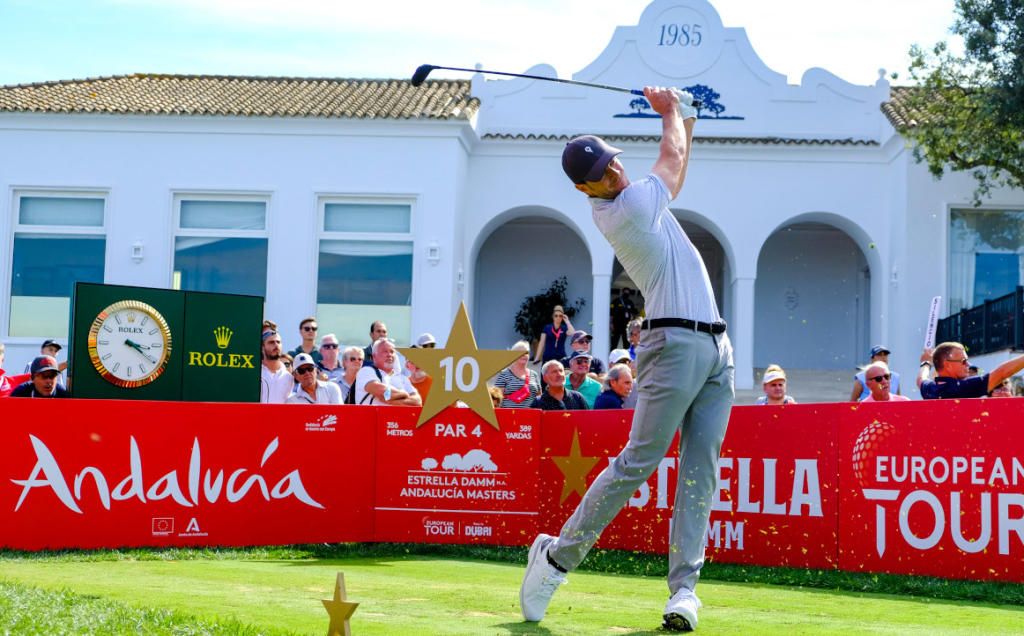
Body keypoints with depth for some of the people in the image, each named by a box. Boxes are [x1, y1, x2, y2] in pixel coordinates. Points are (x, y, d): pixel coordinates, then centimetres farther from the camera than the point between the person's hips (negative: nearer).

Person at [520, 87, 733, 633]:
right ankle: (558, 555, 3)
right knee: (638, 461, -9)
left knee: (701, 468, 1)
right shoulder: (624, 210, -10)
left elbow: (673, 168, 38)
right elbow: (672, 156, 7)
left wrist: (685, 120, 32)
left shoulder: (633, 198, 16)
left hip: (716, 349, 9)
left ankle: (684, 586, -1)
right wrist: (670, 110, 24)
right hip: (677, 344, -9)